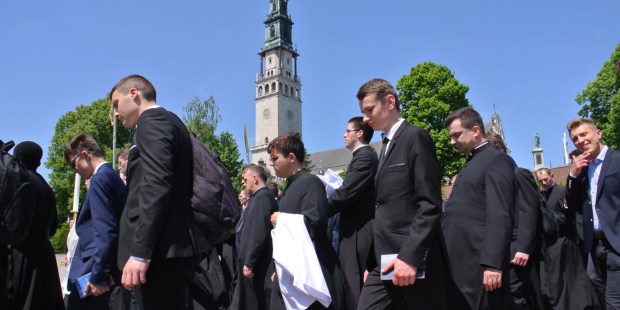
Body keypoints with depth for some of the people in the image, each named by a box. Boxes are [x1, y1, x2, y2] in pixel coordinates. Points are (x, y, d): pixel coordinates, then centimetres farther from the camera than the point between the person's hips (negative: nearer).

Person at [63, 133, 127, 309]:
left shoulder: (100, 178, -12)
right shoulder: (113, 176, 16)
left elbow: (106, 232, -21)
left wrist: (98, 276, -20)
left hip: (92, 273, -9)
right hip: (108, 271, 9)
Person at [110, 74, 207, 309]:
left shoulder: (152, 121, -6)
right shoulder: (168, 122, 23)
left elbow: (157, 187, -19)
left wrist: (140, 252, -23)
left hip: (160, 251, -10)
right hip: (173, 248, 10)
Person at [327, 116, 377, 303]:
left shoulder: (364, 157, -14)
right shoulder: (365, 156, 17)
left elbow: (345, 194, -21)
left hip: (358, 234, -10)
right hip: (359, 232, 10)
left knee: (355, 293, -5)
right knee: (364, 291, 16)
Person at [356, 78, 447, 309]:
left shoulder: (416, 137, -6)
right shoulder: (387, 146, 19)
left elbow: (430, 205, -15)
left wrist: (409, 256, -22)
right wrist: (373, 261, 13)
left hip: (415, 262, -7)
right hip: (385, 262, 8)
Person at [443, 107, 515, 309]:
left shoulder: (496, 159, -6)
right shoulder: (470, 164, 22)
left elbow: (500, 216, -16)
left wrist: (492, 264, -22)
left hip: (480, 266, -8)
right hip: (460, 264, 8)